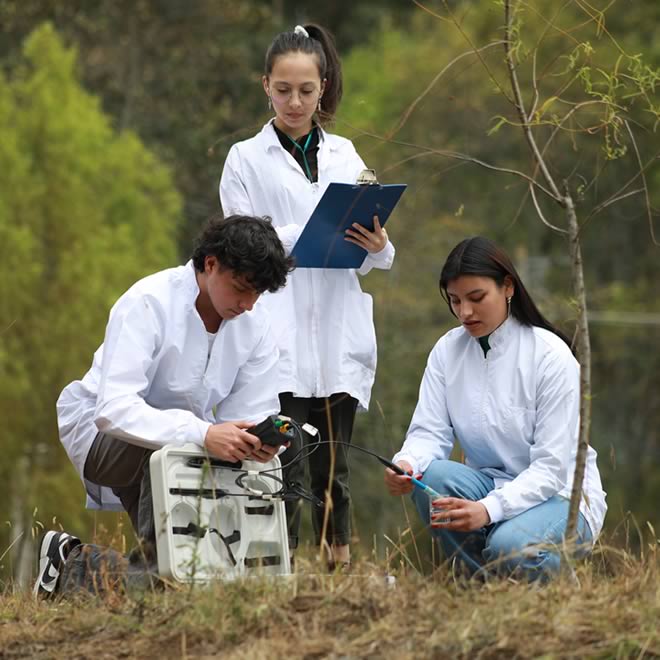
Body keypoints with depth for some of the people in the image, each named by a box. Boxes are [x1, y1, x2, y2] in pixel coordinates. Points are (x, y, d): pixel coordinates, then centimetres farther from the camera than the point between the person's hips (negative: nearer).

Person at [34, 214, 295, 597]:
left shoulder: (255, 322, -8)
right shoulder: (148, 304, -27)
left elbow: (252, 412, -9)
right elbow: (113, 408, -38)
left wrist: (261, 441, -37)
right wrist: (202, 434, -51)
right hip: (101, 430, -6)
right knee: (169, 448, -38)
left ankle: (73, 560, 11)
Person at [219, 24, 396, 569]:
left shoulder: (345, 155, 15)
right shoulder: (247, 160, 5)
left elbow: (363, 259, 12)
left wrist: (378, 247, -11)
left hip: (339, 335, 3)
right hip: (278, 335, -3)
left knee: (332, 466, 6)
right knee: (286, 467, -9)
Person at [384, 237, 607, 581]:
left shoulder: (551, 355, -16)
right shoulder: (447, 351, 0)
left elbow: (552, 467, -20)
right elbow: (429, 432, -5)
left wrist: (490, 509, -36)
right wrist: (406, 463, -31)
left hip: (560, 495, -4)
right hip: (491, 484, 5)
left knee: (509, 547, -36)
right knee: (431, 477, -28)